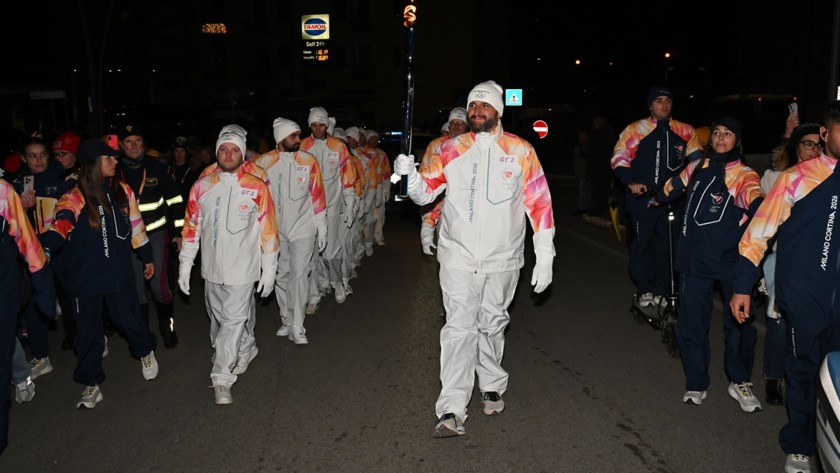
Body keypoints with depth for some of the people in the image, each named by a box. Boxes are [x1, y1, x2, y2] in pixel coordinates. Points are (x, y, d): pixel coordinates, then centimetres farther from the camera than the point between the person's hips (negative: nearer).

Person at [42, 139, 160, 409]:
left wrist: (147, 258, 17)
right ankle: (91, 383, 24)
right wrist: (45, 248, -46)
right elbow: (60, 225, -26)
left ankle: (145, 352, 41)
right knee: (89, 331, 7)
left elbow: (136, 226, 12)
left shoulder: (123, 191, 2)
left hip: (119, 273, 2)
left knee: (128, 319, 9)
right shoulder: (75, 198, -9)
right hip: (85, 276, -2)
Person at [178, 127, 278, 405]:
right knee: (218, 318, 17)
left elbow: (268, 231, -4)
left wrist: (269, 270, -3)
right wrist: (185, 266, 6)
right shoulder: (201, 187, 1)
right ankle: (246, 347, 43)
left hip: (242, 269, -4)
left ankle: (222, 378, 8)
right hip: (212, 268, 4)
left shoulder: (257, 188, -7)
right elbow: (191, 228, 6)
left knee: (233, 320, -3)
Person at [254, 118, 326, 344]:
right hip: (276, 229, 2)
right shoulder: (264, 162, -4)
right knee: (281, 274, 12)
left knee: (299, 275, -3)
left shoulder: (309, 161, -6)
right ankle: (286, 319, 27)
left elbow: (317, 196, -2)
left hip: (302, 228, -2)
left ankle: (297, 327, 5)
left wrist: (322, 228, 0)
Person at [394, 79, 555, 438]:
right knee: (459, 328, -4)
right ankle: (452, 411, -1)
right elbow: (425, 192, 0)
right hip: (459, 257, 0)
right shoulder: (453, 149, 1)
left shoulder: (521, 151, -2)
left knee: (493, 324, 17)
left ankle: (492, 387, 39)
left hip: (503, 259, 1)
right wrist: (409, 175, -23)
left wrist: (544, 257, -5)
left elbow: (539, 204, -2)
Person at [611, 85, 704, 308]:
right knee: (642, 242, 0)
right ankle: (644, 289, 14)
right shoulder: (635, 129, 1)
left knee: (668, 244, 7)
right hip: (642, 197, -2)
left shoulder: (684, 131, 8)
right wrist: (630, 182, -13)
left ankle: (661, 290, 21)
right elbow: (619, 158, 0)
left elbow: (696, 158, 15)